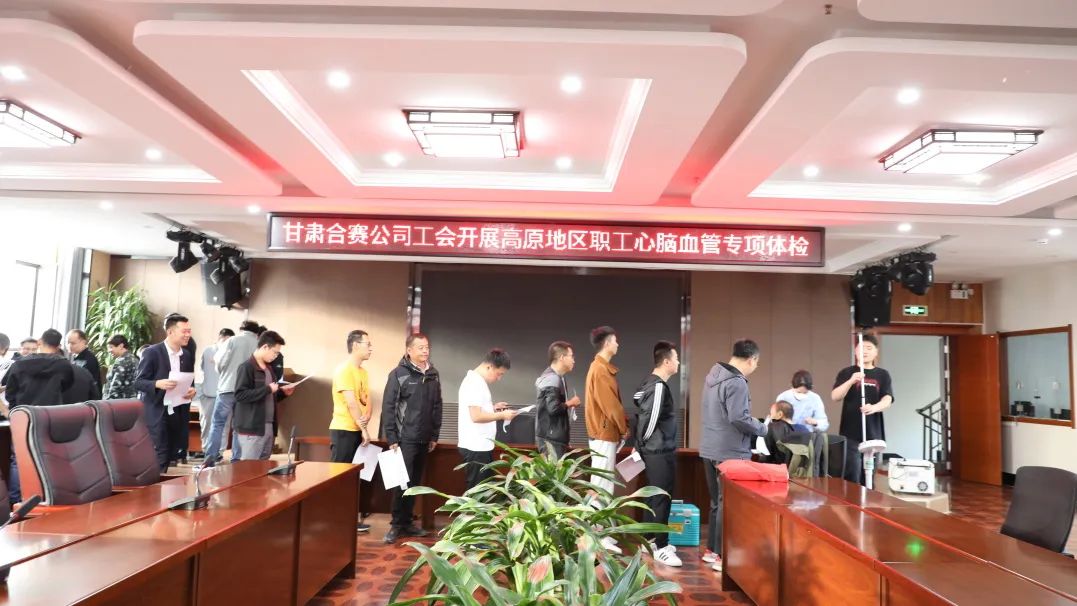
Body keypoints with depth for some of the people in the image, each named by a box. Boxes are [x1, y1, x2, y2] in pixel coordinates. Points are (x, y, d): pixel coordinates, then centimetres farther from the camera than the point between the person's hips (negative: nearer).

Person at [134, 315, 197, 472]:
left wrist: (192, 390, -4)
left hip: (178, 413, 6)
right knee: (160, 455, -8)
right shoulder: (152, 352, -9)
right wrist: (158, 384, -27)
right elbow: (138, 382, -9)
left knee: (169, 456, 7)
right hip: (156, 413, -6)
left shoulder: (188, 356, 9)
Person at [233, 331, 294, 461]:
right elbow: (240, 395, -21)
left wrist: (282, 391, 8)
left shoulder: (269, 367, 16)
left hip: (268, 426, 8)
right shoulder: (246, 367, -11)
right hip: (251, 427, -8)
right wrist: (267, 389, -20)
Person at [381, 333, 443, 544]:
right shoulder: (399, 374, -8)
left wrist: (434, 435, 10)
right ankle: (397, 524, 9)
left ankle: (407, 522, 21)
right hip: (405, 439, -5)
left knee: (415, 482, 11)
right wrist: (391, 438, -12)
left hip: (424, 440, 5)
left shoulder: (433, 375, 8)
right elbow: (388, 407, -9)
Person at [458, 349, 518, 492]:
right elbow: (476, 416, -24)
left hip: (481, 446, 10)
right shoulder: (474, 383, -18)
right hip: (476, 447, -10)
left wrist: (493, 408, 10)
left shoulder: (477, 381, 14)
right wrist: (502, 415, -15)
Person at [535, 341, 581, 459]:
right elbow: (553, 408, -26)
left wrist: (567, 404, 8)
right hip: (551, 437, -10)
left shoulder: (552, 376, 14)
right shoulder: (552, 379, -17)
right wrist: (570, 403, -11)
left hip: (553, 436, 10)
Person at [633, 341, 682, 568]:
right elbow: (650, 419, -21)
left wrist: (641, 444, 16)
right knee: (662, 498, -5)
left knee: (654, 496, 16)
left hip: (655, 449, 10)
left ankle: (650, 540, 26)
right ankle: (661, 548, 1)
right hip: (660, 451, -10)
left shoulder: (651, 382, 11)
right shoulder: (658, 386, -19)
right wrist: (642, 444, -8)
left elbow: (643, 415, 15)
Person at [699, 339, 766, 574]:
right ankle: (722, 556, 4)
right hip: (730, 453, -9)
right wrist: (762, 429, -7)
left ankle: (712, 549, 26)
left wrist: (753, 425, 15)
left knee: (717, 501, 18)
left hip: (711, 449, 9)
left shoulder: (713, 375, 10)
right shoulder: (736, 383, -19)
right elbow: (738, 418, -25)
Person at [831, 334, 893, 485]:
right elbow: (835, 397, -6)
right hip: (850, 433, -2)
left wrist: (874, 407, -27)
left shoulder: (882, 375, 9)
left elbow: (887, 400, -4)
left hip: (873, 433, 2)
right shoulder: (847, 373, 5)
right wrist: (851, 381, -23)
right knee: (852, 476, -9)